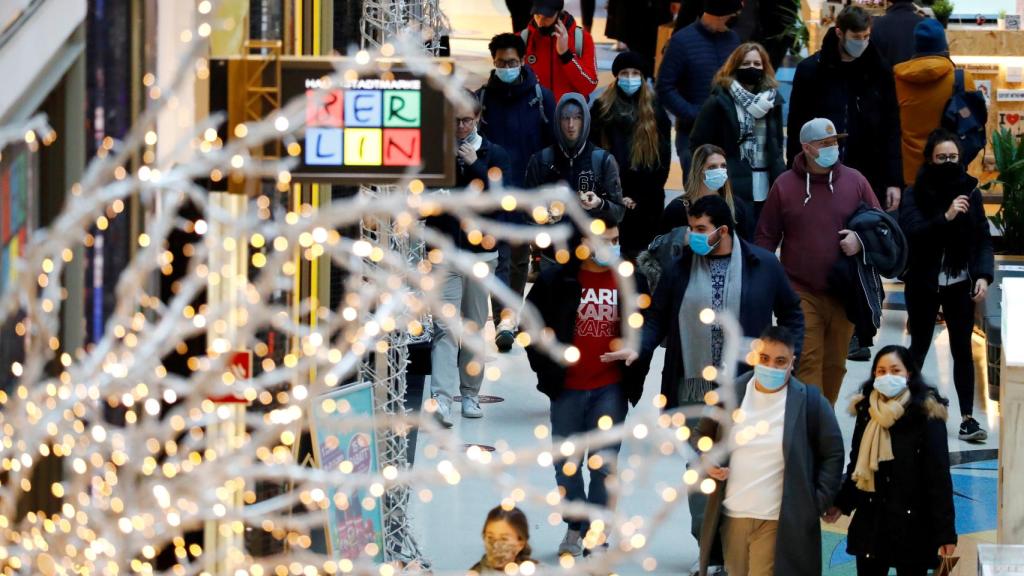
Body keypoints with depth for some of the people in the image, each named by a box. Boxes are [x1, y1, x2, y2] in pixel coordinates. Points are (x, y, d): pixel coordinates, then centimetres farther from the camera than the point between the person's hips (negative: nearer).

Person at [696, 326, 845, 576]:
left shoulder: (810, 402, -6)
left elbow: (833, 454, 0)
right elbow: (701, 434, 17)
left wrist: (818, 503, -7)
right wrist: (706, 459, -4)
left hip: (779, 524, -5)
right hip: (731, 517, 5)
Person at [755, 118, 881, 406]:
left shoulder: (854, 181, 5)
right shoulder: (785, 185, 1)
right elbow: (766, 236, 5)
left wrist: (861, 239, -10)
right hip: (801, 292, -2)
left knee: (834, 364, 10)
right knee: (808, 361, -11)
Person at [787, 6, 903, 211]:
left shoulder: (879, 71, 3)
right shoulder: (811, 70, -1)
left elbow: (892, 130, 5)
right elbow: (797, 128, 2)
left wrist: (894, 181, 0)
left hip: (869, 179, 1)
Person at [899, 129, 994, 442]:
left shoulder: (969, 191, 0)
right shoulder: (916, 194, -7)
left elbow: (983, 239, 3)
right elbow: (911, 232, -21)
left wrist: (983, 275, -9)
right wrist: (946, 217, -32)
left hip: (960, 285, 2)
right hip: (924, 284, -2)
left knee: (962, 350, 3)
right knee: (919, 348, 9)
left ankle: (967, 418, 5)